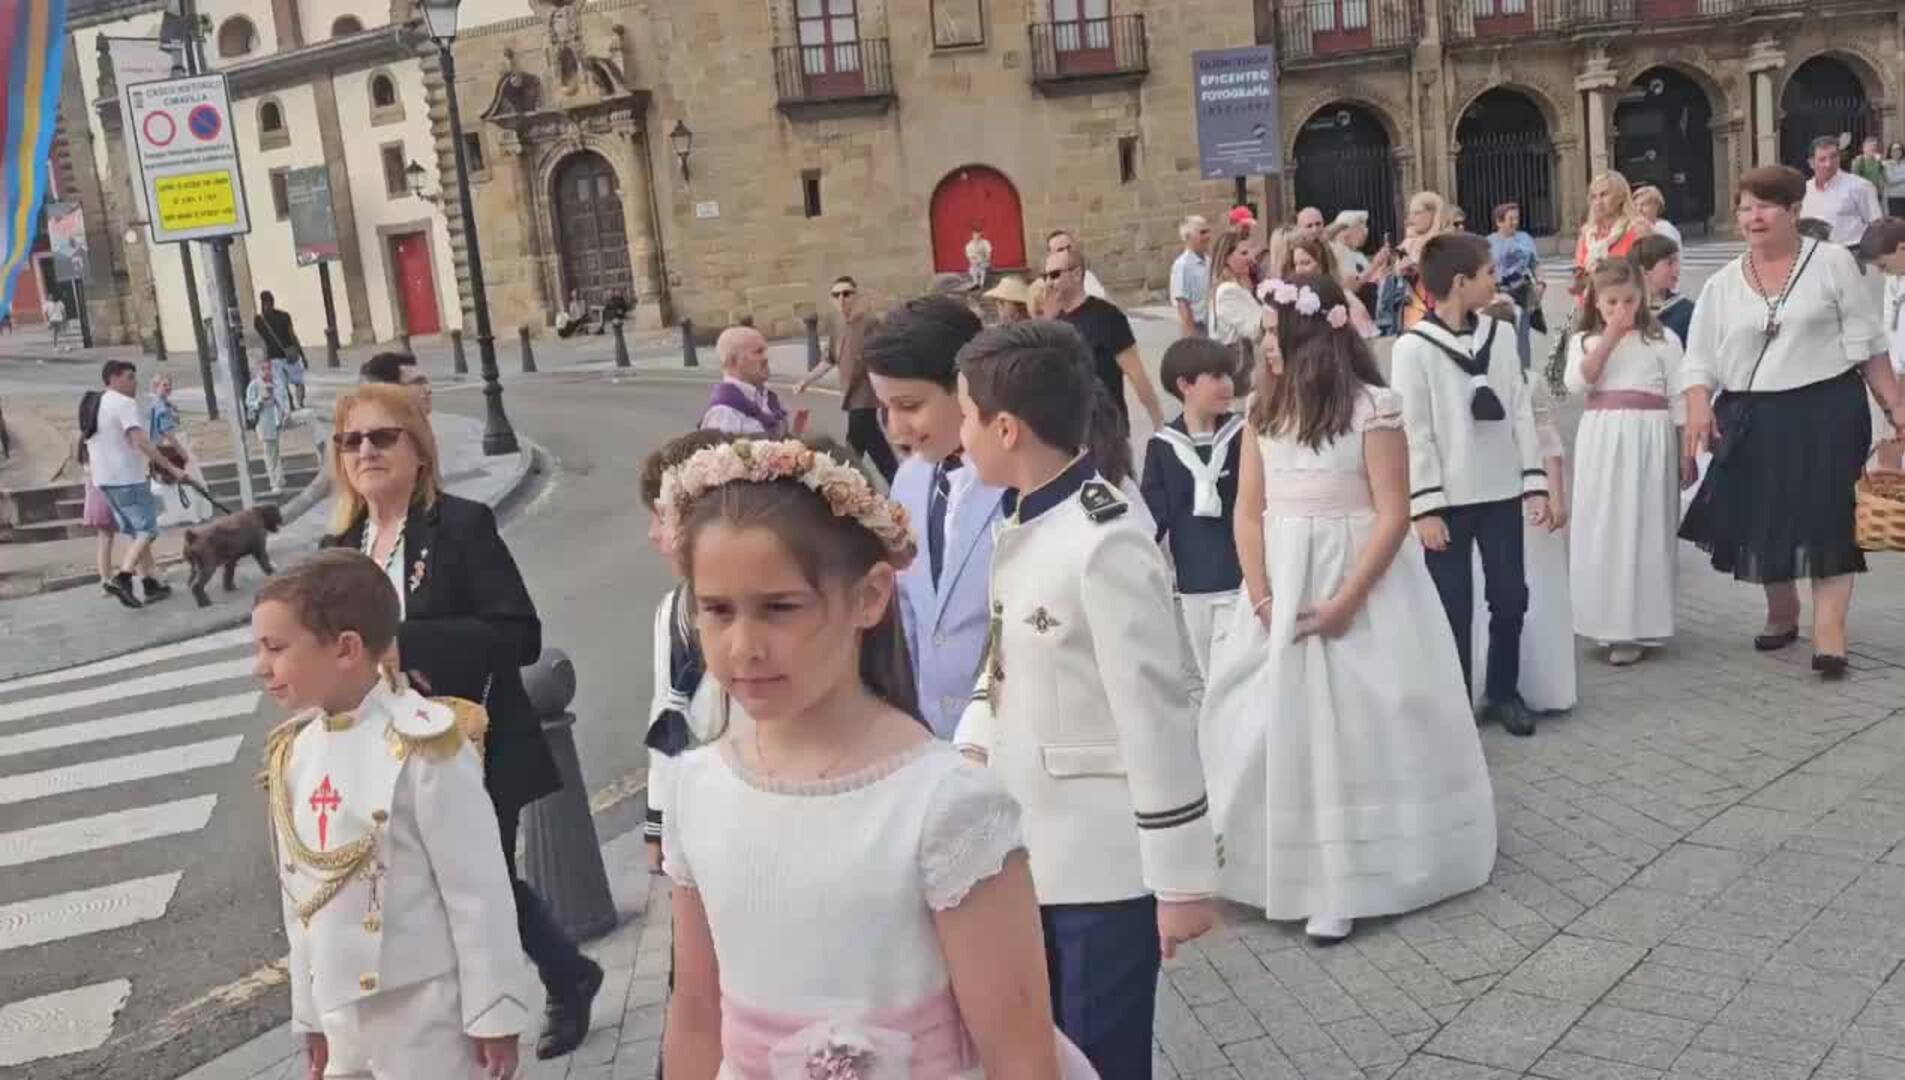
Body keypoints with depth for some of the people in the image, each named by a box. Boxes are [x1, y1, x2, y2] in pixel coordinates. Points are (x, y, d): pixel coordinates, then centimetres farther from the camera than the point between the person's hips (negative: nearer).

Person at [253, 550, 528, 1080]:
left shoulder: (421, 745, -18)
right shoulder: (292, 754, 2)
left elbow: (478, 891, -15)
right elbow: (297, 895, 11)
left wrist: (495, 1012, -12)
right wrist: (310, 1012, 16)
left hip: (429, 1009, -6)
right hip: (343, 1012, 7)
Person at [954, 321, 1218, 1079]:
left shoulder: (1105, 541, -23)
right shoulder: (1021, 525, 5)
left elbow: (1156, 719, -21)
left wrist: (1181, 878, -16)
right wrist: (972, 747, 0)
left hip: (1105, 867, -8)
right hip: (1031, 853, 8)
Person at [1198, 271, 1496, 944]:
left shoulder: (1371, 408, -12)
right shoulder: (1264, 411, 4)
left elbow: (1393, 517, -14)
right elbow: (1249, 513, 3)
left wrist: (1344, 602, -19)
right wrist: (1261, 599, -8)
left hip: (1363, 586, -5)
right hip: (1282, 590, 5)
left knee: (1359, 728, 0)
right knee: (1279, 727, 8)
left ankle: (1351, 880, 11)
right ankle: (1291, 871, 22)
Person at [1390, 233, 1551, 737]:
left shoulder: (1500, 334, 4)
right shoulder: (1413, 348, -11)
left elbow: (1521, 411, 5)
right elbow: (1413, 434, -12)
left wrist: (1535, 482, 1)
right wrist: (1424, 506, -14)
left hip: (1501, 492, 5)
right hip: (1449, 500, -4)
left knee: (1510, 599, 11)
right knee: (1453, 608, 3)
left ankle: (1504, 693, 28)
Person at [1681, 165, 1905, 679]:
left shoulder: (1832, 263, 0)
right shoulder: (1723, 283, 6)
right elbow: (1700, 357, 3)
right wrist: (1699, 406, -15)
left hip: (1826, 411, -3)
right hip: (1751, 419, 3)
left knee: (1827, 519, -7)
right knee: (1762, 520, 9)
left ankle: (1828, 632, -7)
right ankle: (1781, 613, 32)